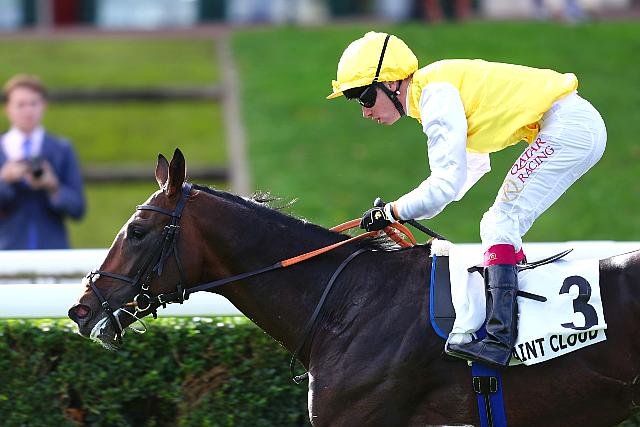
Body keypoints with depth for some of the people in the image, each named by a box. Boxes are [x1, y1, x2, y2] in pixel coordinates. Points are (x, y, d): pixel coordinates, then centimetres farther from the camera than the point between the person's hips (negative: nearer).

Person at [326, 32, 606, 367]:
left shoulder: (435, 96, -15)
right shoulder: (437, 90, 15)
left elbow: (447, 183, -20)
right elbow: (475, 163, 27)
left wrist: (390, 213, -9)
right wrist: (411, 209, 18)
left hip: (570, 125, -10)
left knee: (501, 224, -14)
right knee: (498, 226, 14)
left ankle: (499, 340, -24)